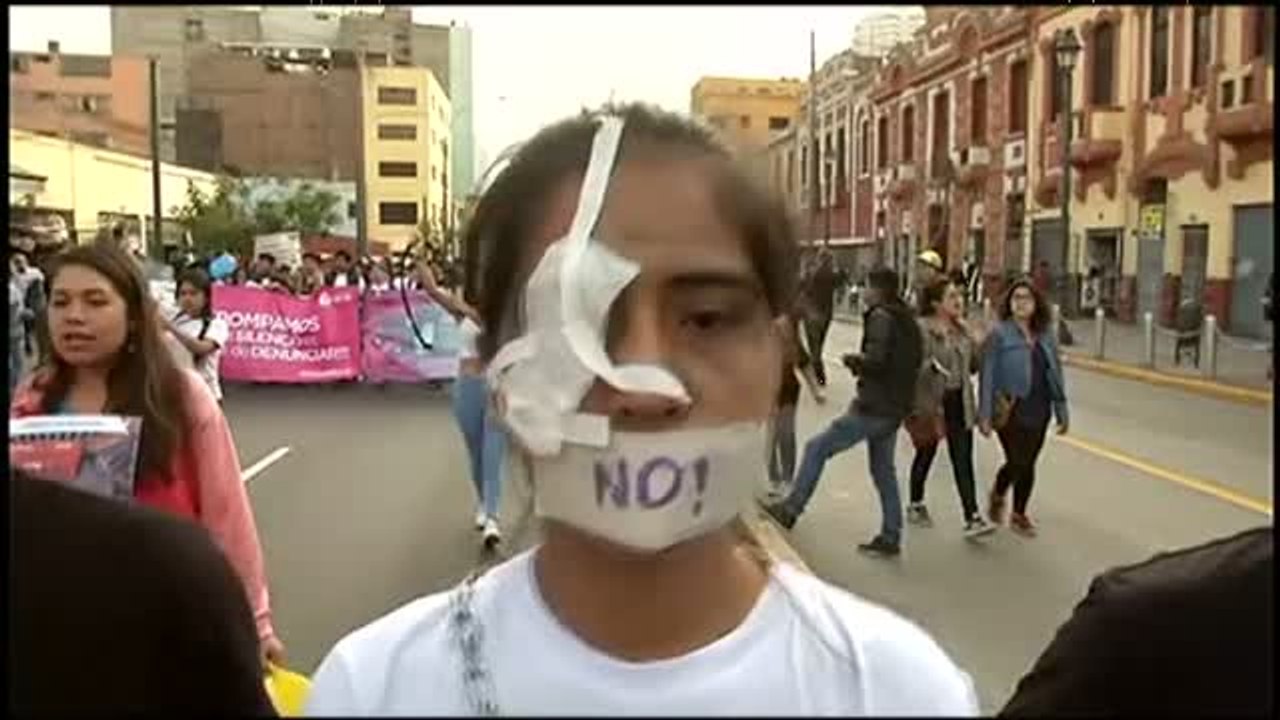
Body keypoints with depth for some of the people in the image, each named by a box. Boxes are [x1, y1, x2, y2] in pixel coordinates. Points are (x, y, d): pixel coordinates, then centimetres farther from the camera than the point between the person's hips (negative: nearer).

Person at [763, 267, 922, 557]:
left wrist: (853, 360, -7)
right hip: (895, 408, 9)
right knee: (884, 471, 16)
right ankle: (890, 537, 18)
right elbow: (915, 360, 21)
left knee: (817, 448, -2)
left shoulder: (881, 317, -13)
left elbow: (875, 359, -24)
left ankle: (791, 509, 1)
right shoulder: (908, 320, 15)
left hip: (874, 407, -9)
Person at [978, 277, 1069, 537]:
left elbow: (1056, 374, 10)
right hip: (1010, 410, -5)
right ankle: (998, 496, 25)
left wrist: (1061, 411, 8)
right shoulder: (999, 335, -8)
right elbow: (987, 375, -10)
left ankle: (1019, 514, 28)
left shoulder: (1045, 336, 7)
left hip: (1038, 410, 5)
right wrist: (984, 414, -13)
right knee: (1017, 462, -7)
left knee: (1028, 464, 11)